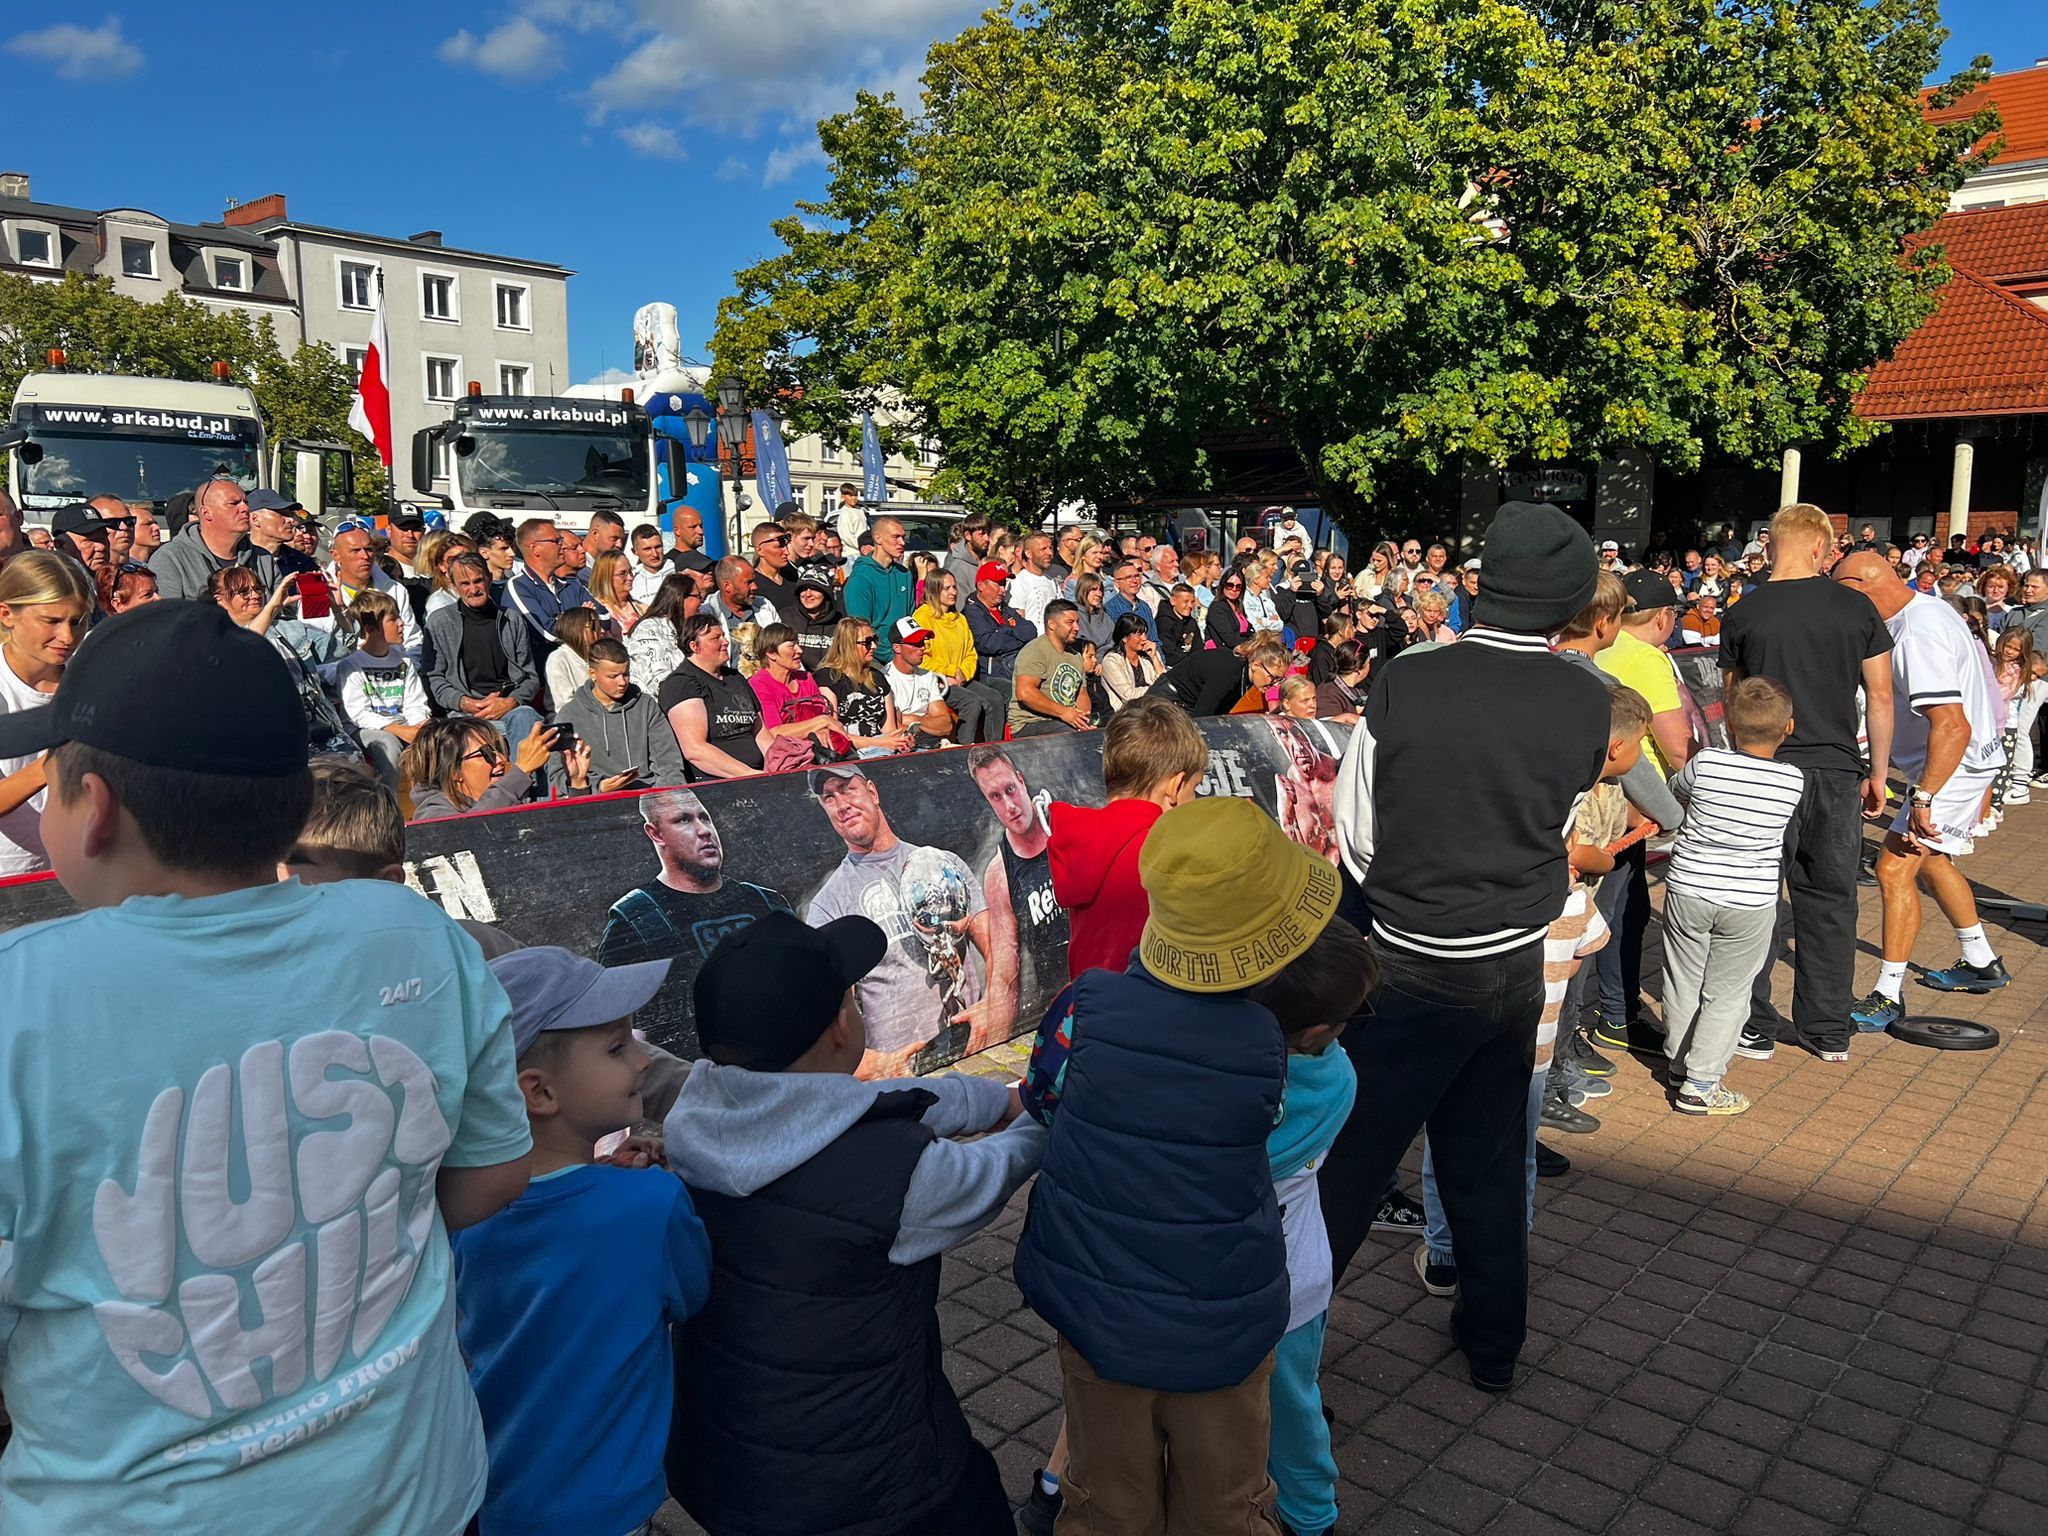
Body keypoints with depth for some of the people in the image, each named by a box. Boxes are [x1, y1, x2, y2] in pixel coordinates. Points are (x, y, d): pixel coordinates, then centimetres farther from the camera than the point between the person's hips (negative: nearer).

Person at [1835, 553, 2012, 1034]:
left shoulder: (1916, 637, -29)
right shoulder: (1930, 607, 4)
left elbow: (1953, 727, -34)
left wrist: (1923, 799, -32)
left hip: (1953, 766, -11)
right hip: (1972, 758, 11)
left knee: (1894, 868, -12)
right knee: (1929, 859, 25)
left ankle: (1888, 996, -6)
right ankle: (1981, 964, 40)